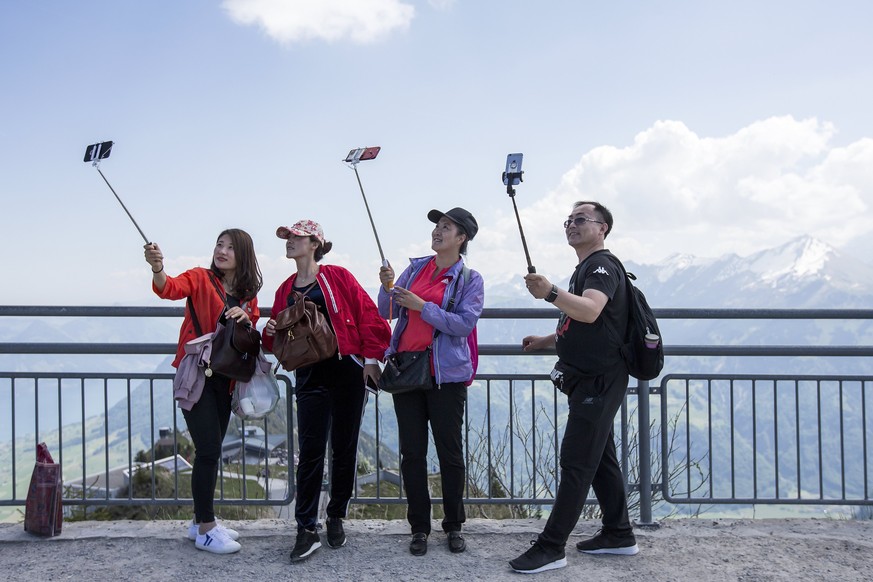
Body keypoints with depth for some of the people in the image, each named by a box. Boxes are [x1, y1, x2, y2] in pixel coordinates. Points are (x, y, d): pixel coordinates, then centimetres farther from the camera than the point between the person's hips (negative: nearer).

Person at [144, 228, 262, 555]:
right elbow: (171, 289, -27)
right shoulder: (201, 279, -7)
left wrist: (246, 319, -10)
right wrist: (157, 269, -48)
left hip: (225, 380, 6)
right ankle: (206, 530, 2)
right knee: (209, 450, -9)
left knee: (211, 451, 13)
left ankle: (200, 521, 26)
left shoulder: (249, 294, 9)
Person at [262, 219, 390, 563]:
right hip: (310, 377, 3)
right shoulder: (285, 290, 13)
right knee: (310, 452, -2)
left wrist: (371, 358, -9)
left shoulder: (338, 277, -1)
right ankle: (307, 529, 4)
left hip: (347, 372, -3)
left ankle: (336, 519, 23)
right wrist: (270, 333, -3)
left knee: (344, 449, 7)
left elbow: (368, 316, -5)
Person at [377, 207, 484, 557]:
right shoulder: (415, 268, 10)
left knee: (450, 451, 5)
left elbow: (465, 324, -15)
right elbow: (386, 312, 9)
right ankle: (419, 528, 16)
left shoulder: (469, 279, -1)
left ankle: (454, 527, 19)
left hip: (446, 374, -4)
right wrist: (387, 287, -10)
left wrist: (421, 306, -18)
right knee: (412, 452, 6)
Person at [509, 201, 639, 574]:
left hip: (599, 381, -11)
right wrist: (547, 341, 20)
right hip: (589, 380, 11)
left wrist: (551, 293, -49)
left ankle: (551, 548, -8)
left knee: (576, 461, -10)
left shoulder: (603, 265, -13)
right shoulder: (586, 269, 20)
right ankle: (619, 535, 24)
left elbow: (590, 311, -34)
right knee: (600, 458, 15)